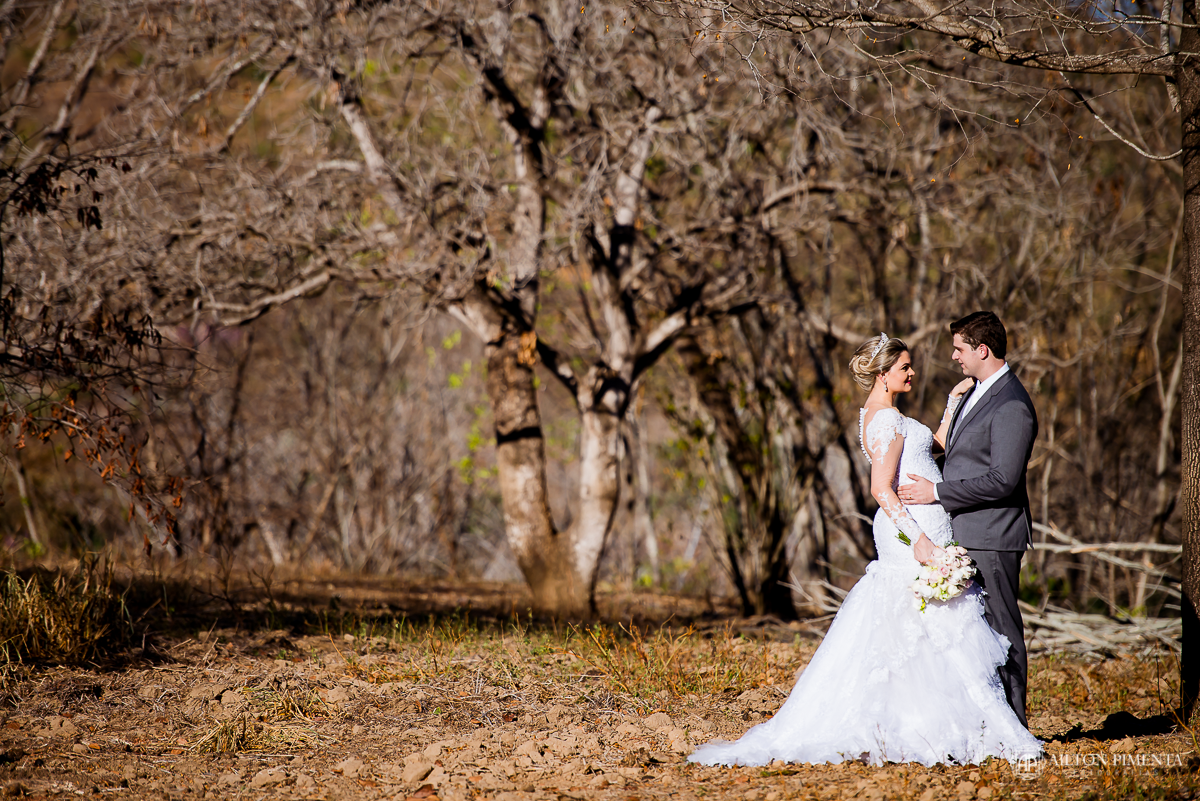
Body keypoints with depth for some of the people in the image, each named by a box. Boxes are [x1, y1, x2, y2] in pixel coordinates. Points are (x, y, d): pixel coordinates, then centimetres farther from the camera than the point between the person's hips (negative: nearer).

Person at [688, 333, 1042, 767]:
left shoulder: (875, 415, 16)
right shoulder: (888, 421, -15)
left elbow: (936, 445, 24)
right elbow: (882, 489, -23)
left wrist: (953, 402, 17)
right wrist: (917, 537, -28)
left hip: (908, 529, 10)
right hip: (915, 527, -10)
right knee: (937, 632, -8)